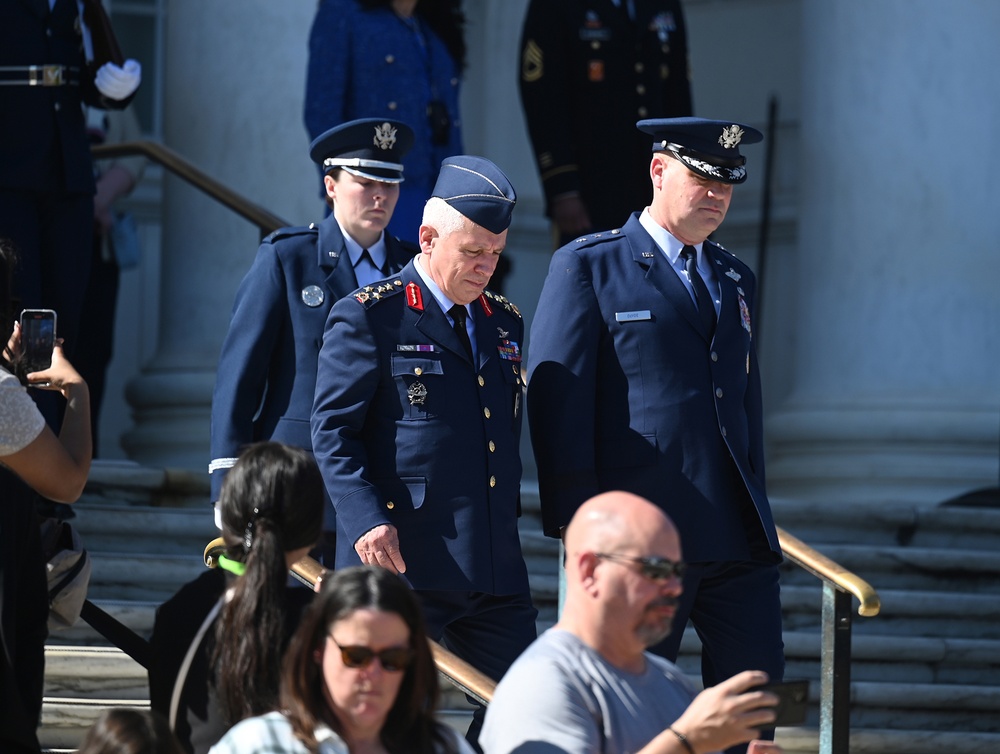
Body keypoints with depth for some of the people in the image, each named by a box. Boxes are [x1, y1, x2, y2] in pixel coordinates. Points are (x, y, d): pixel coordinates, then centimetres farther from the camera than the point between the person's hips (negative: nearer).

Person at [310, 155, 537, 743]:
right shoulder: (368, 317, -3)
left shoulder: (504, 322, 17)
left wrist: (506, 529, 16)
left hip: (496, 572, 6)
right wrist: (367, 521, -18)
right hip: (404, 562, -6)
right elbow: (333, 431, -6)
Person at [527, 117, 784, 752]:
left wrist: (755, 509, 17)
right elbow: (557, 404, -6)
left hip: (738, 539, 6)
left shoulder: (735, 278, 19)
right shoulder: (588, 267, -1)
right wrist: (581, 528, -12)